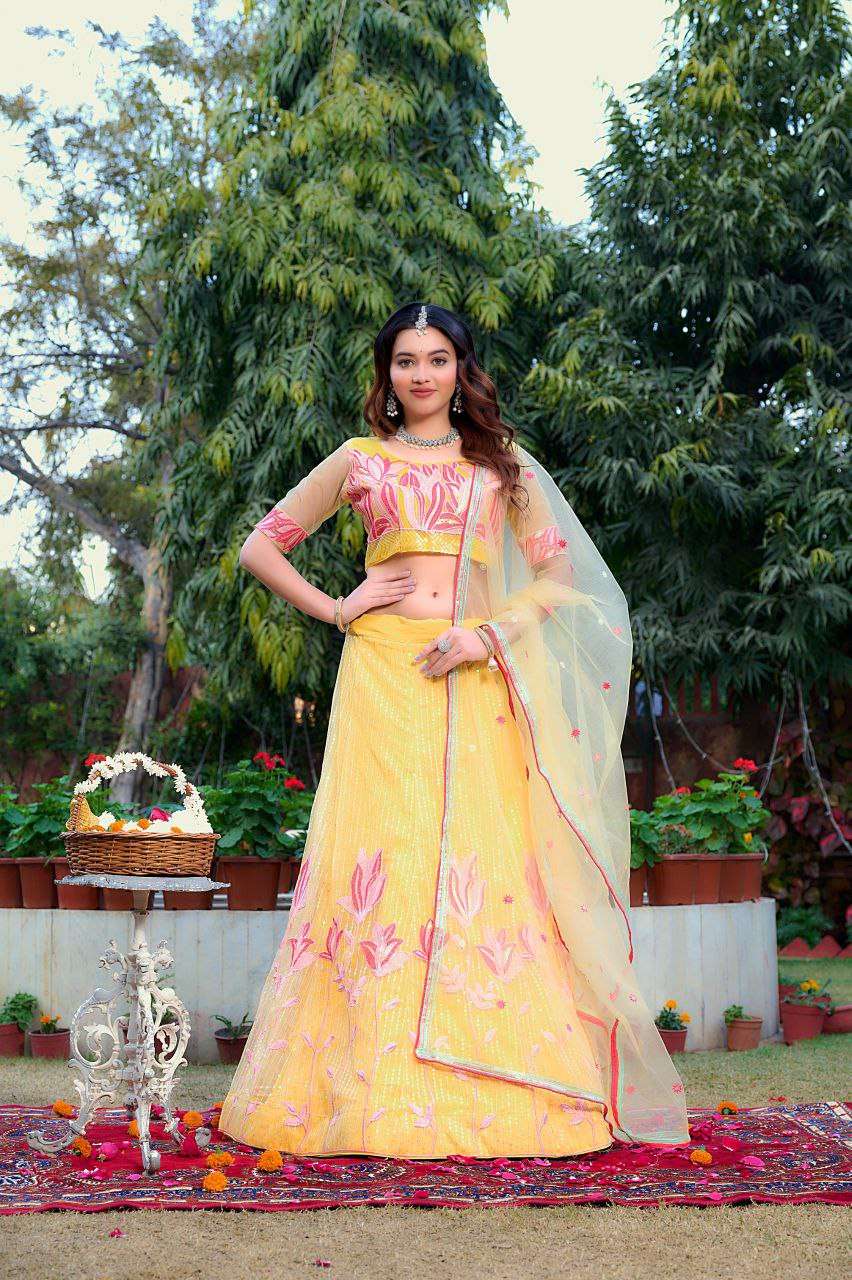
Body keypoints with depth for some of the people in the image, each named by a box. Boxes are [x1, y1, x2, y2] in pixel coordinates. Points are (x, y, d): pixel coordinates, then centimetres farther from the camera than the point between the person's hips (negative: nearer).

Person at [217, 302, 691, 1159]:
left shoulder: (500, 464, 16)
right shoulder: (359, 461, 15)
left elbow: (561, 574, 10)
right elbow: (260, 548, 17)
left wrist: (491, 635, -5)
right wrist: (334, 608, 4)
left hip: (474, 680, 1)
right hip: (383, 672, 0)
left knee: (482, 863, -6)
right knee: (382, 859, -7)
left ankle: (493, 1091, 1)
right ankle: (373, 1093, -3)